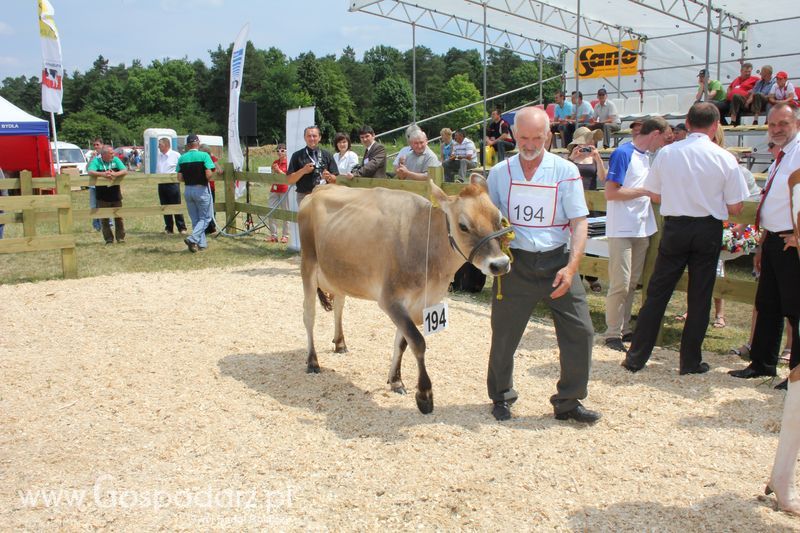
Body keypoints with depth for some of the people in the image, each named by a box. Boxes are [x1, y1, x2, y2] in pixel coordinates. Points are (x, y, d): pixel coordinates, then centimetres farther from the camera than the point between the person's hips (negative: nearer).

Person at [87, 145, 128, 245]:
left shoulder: (116, 160, 3)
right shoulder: (96, 161, -4)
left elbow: (125, 171, -6)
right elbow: (90, 172, -19)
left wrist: (115, 174, -25)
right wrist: (103, 174, -33)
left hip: (116, 195, 2)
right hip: (102, 197, -1)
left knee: (118, 217, 6)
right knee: (104, 219, 3)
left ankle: (120, 238, 16)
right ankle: (109, 239, 12)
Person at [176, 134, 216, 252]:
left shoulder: (182, 158, 1)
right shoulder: (204, 155, -12)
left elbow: (180, 178, -1)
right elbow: (209, 175, -19)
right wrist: (203, 178, 2)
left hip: (188, 190, 5)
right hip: (201, 189, -5)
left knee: (195, 219, 15)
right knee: (205, 218, 5)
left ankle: (201, 243, 17)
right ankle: (192, 239, -12)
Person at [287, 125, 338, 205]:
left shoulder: (327, 155, 9)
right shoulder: (297, 156, 4)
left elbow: (335, 180, 8)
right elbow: (289, 180, 1)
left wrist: (329, 177, -14)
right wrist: (302, 171, -13)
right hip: (304, 196, -2)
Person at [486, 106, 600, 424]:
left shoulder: (565, 171, -2)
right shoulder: (500, 173, 4)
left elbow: (579, 222, -5)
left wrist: (571, 267, -17)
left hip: (557, 261, 0)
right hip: (514, 263, 1)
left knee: (580, 332, -3)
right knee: (504, 335, 6)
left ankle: (568, 402, 15)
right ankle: (501, 398, 29)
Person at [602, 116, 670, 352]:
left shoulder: (647, 156, 14)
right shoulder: (623, 153, -11)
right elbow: (610, 193, -17)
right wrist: (645, 191, -15)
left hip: (641, 229, 8)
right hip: (621, 230, -8)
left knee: (632, 283, 12)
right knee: (620, 284, -6)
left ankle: (624, 329, 21)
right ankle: (612, 333, 3)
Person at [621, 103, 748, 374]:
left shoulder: (666, 153, -3)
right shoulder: (725, 158, -7)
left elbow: (655, 195, 6)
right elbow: (735, 208, -3)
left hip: (675, 228, 1)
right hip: (709, 230, -1)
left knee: (657, 294, 8)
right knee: (699, 298, 9)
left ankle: (636, 357, 10)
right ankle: (690, 361, 17)